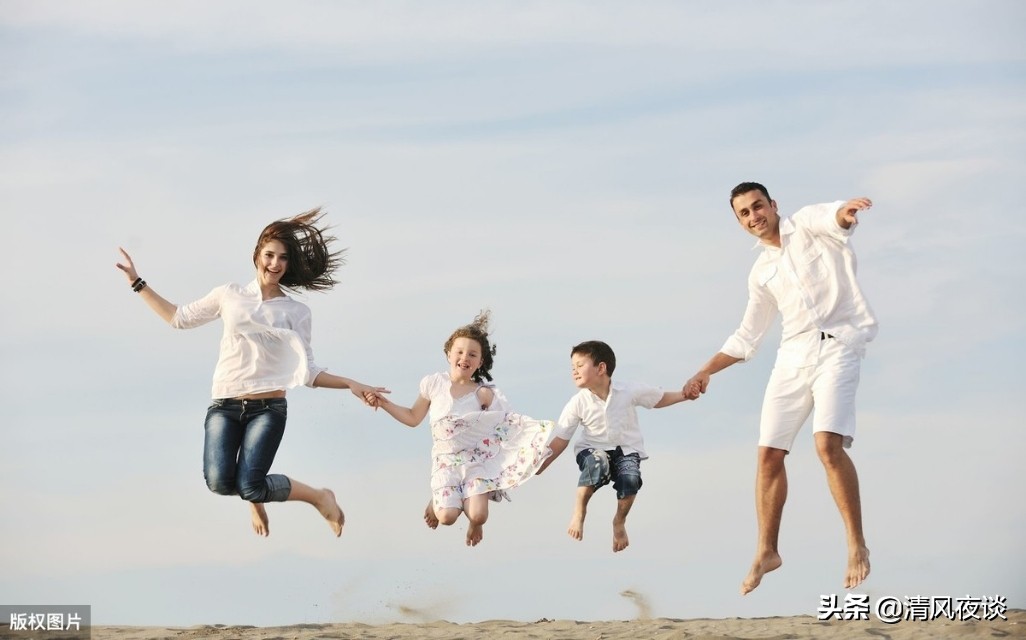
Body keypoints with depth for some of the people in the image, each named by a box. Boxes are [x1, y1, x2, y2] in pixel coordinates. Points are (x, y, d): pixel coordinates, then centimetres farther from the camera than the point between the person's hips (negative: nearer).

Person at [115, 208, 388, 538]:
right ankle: (255, 498, 16)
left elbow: (307, 372, 5)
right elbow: (180, 317, 20)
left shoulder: (296, 312, 6)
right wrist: (138, 284, 17)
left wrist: (351, 384, -8)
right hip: (225, 405, 2)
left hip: (268, 408, -2)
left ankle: (319, 497, 8)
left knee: (249, 487, -21)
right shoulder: (230, 295, 9)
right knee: (219, 482, -23)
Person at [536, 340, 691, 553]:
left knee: (630, 479, -32)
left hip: (627, 449, 1)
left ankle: (619, 522, 0)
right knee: (597, 463, -39)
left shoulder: (630, 391, -10)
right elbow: (560, 441, -7)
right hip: (593, 449, -1)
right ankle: (579, 510, -16)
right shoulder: (577, 403, -9)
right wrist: (536, 469, -13)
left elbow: (659, 399, 8)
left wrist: (686, 394, -5)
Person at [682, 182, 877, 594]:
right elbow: (747, 338, 27)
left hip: (836, 347, -6)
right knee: (769, 453, 2)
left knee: (828, 443, -23)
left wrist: (845, 212, -47)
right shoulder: (761, 273, 18)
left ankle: (857, 546, -13)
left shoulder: (808, 225, 3)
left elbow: (832, 217, -23)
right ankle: (766, 552, 16)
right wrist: (706, 372, 20)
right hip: (792, 357, 6)